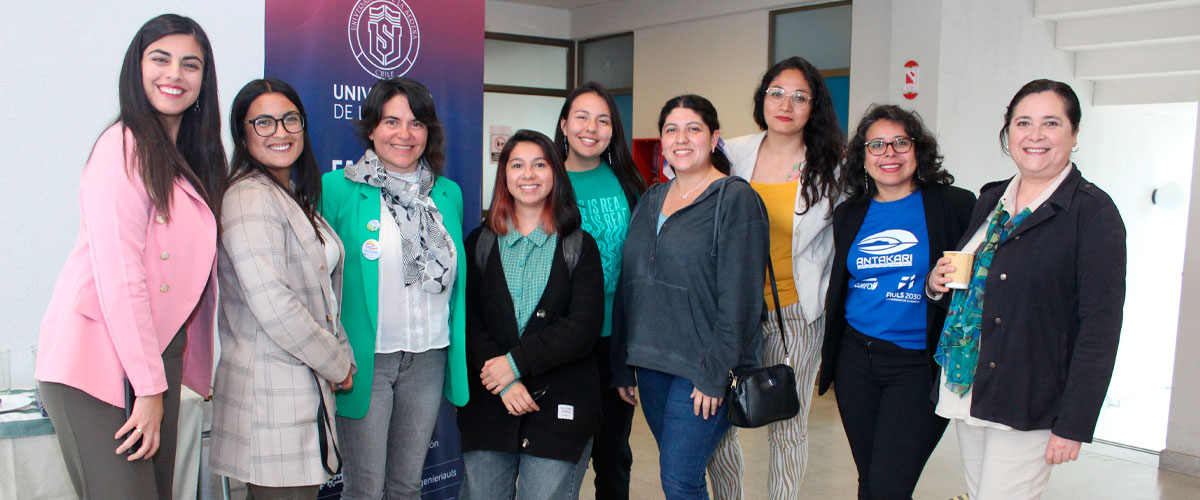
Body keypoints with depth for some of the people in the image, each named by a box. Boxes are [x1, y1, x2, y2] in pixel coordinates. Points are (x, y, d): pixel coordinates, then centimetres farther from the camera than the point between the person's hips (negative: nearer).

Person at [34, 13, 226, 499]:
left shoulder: (191, 160, 15)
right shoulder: (124, 148, -11)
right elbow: (118, 279, -17)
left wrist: (161, 380, 14)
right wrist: (149, 388, -16)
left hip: (157, 354, 8)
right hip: (98, 362, -8)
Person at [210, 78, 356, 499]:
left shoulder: (295, 198, 16)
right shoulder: (250, 197, -14)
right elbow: (273, 306, -21)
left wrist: (342, 356, 8)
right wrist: (337, 365, -10)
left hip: (308, 384, 9)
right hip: (270, 393, -9)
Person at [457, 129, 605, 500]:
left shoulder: (580, 246, 5)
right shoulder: (480, 244, 9)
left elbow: (584, 326, -6)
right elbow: (468, 322, 1)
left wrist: (516, 363, -14)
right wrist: (504, 384, -13)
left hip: (558, 401, -1)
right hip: (489, 400, 2)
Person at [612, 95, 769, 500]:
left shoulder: (735, 199, -7)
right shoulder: (650, 201, 14)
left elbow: (739, 295, -13)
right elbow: (629, 285, 15)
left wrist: (715, 372, -17)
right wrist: (621, 365, 11)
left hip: (703, 368, -6)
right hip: (651, 361, 6)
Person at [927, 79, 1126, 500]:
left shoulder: (1092, 210, -9)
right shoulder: (990, 199, 10)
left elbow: (1101, 327, -13)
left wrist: (1073, 424, -16)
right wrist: (937, 283, -1)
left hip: (1028, 405, -6)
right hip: (967, 390, 6)